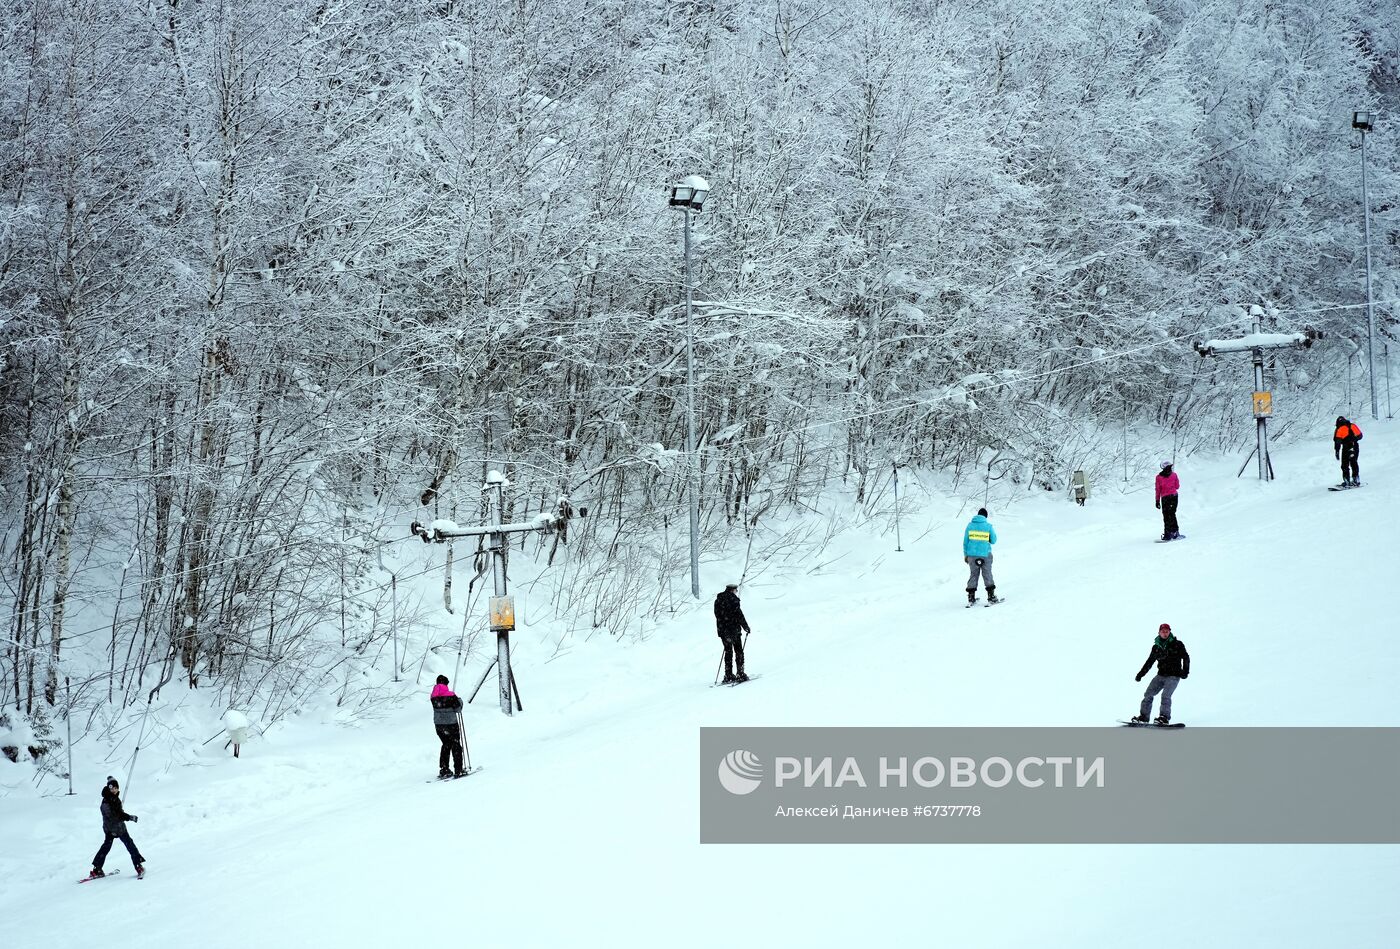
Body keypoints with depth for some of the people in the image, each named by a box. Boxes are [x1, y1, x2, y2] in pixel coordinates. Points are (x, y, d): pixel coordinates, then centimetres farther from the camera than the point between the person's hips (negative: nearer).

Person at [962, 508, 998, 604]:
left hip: (972, 554, 2)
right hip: (985, 554, -2)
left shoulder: (970, 525, 1)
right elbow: (993, 540, 3)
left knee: (973, 575, 11)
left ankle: (971, 598, 8)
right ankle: (991, 596, 6)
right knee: (987, 575, 7)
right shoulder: (988, 526, -5)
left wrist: (965, 555, 11)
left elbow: (965, 541, 3)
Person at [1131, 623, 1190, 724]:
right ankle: (1144, 716, 9)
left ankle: (1165, 718, -18)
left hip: (1173, 676, -5)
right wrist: (1141, 673, 16)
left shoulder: (1177, 644, -3)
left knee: (1165, 695, -22)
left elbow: (1186, 658, 1)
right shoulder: (1156, 647, 10)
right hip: (1161, 675, 5)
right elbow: (1150, 661, 19)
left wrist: (1185, 671, -11)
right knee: (1148, 694, 1)